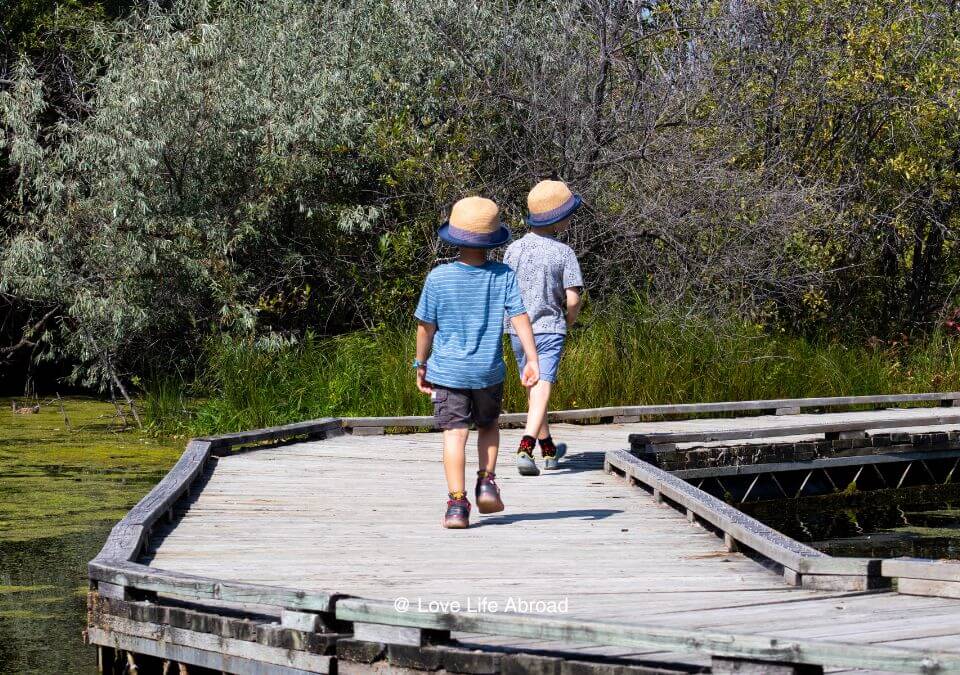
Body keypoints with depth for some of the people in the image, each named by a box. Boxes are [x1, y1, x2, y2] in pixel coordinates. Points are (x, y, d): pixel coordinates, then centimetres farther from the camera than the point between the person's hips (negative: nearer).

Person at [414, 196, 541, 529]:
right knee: (488, 425, 24)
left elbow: (426, 326, -3)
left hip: (447, 370, -2)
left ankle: (457, 503, -9)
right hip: (489, 370, 2)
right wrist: (532, 358, -8)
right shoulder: (504, 276, -7)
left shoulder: (438, 278, -9)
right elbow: (520, 318, -11)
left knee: (455, 433, -1)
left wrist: (421, 365, 9)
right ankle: (487, 482, 9)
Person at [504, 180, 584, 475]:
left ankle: (549, 450, 33)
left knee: (532, 390, 19)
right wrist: (568, 322, 8)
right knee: (542, 390, -9)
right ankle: (525, 448, -29)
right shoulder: (563, 253, -10)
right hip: (549, 329, -5)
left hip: (518, 330, 5)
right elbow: (573, 300, -13)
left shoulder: (514, 249, 0)